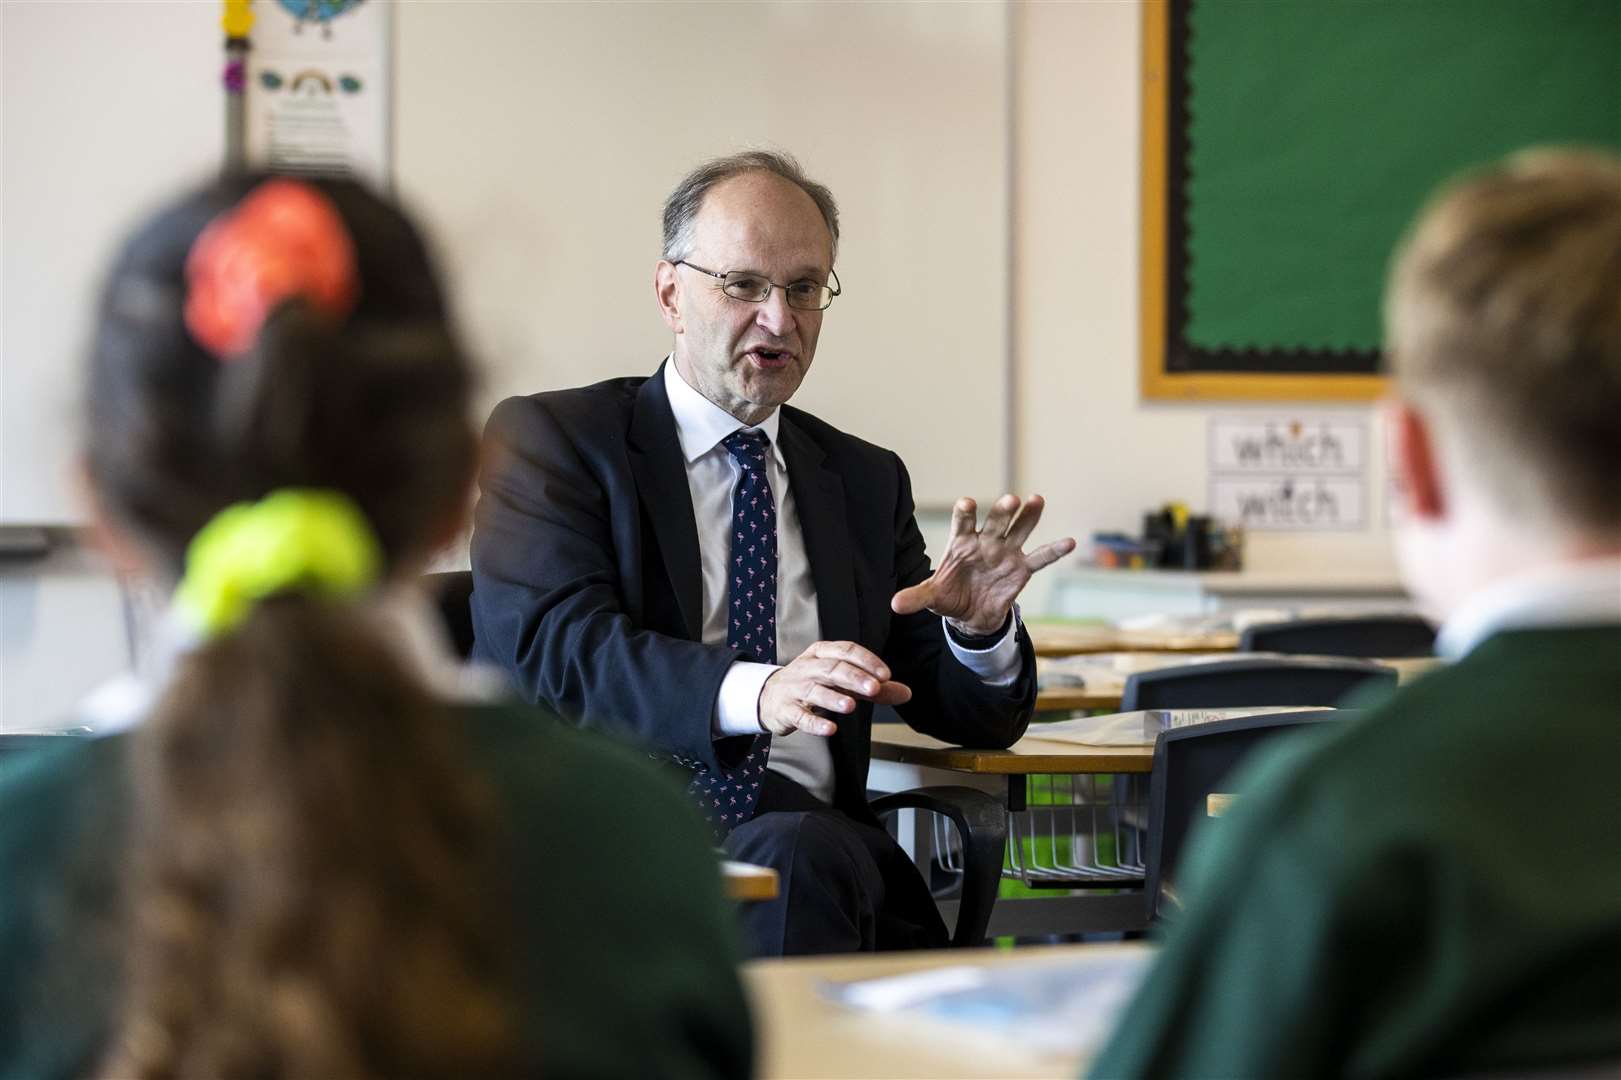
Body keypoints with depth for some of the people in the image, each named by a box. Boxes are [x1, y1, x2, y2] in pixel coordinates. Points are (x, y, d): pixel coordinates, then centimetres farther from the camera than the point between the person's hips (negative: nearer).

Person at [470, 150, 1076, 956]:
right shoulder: (549, 438, 7)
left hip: (808, 833, 4)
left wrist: (978, 626, -5)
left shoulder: (864, 480, 22)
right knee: (801, 854, -34)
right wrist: (752, 693, -28)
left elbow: (975, 720, 20)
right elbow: (553, 647, -10)